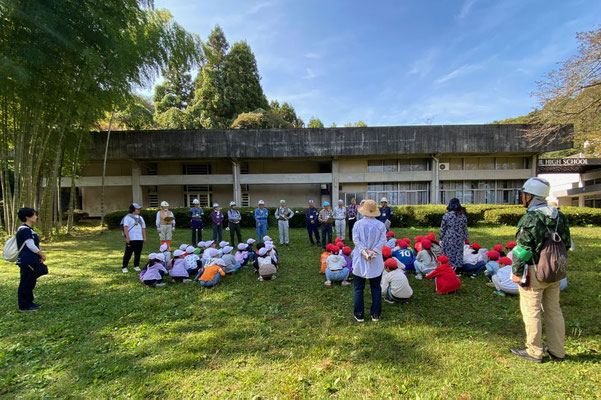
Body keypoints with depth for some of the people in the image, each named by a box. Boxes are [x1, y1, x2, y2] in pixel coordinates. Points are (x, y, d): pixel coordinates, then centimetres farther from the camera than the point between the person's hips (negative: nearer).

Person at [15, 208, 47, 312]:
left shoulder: (28, 229, 14)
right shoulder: (25, 230, -17)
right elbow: (31, 246, -19)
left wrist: (40, 256, 10)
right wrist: (42, 255, -8)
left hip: (31, 261, 10)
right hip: (27, 261, -10)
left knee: (31, 282, 16)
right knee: (26, 283, 0)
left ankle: (29, 302, 26)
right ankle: (23, 306, 9)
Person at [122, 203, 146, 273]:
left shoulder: (140, 217, 19)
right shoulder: (128, 217, -1)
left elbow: (143, 228, 20)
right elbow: (125, 227, -9)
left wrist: (144, 237, 14)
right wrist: (127, 237, -18)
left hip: (139, 239, 6)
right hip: (131, 239, -6)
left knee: (138, 253, 8)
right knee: (128, 253, -4)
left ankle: (136, 266, 19)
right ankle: (124, 267, 6)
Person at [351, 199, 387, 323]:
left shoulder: (358, 224, -6)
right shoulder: (381, 225, -4)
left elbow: (356, 240, -13)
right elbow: (382, 241, -10)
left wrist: (365, 251, -16)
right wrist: (372, 252, -14)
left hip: (360, 261, -1)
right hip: (376, 262, 1)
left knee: (359, 289, 10)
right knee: (376, 289, 14)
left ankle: (359, 315, 15)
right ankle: (375, 315, 20)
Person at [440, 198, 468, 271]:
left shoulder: (446, 215, -9)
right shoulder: (463, 216, 2)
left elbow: (443, 229, -5)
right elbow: (465, 229, 9)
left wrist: (441, 239, 4)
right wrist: (465, 238, 19)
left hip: (448, 239, -3)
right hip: (459, 240, 3)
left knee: (449, 254, 4)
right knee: (458, 253, 11)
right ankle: (456, 268, 16)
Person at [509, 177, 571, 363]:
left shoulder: (530, 219, -18)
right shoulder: (559, 216, 7)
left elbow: (523, 249, -18)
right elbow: (566, 244, 14)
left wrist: (517, 272, -10)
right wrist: (558, 264, 22)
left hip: (534, 272, -8)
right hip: (555, 272, 8)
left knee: (531, 311, 3)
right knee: (553, 309, 17)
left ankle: (534, 352, 15)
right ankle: (557, 351, 27)